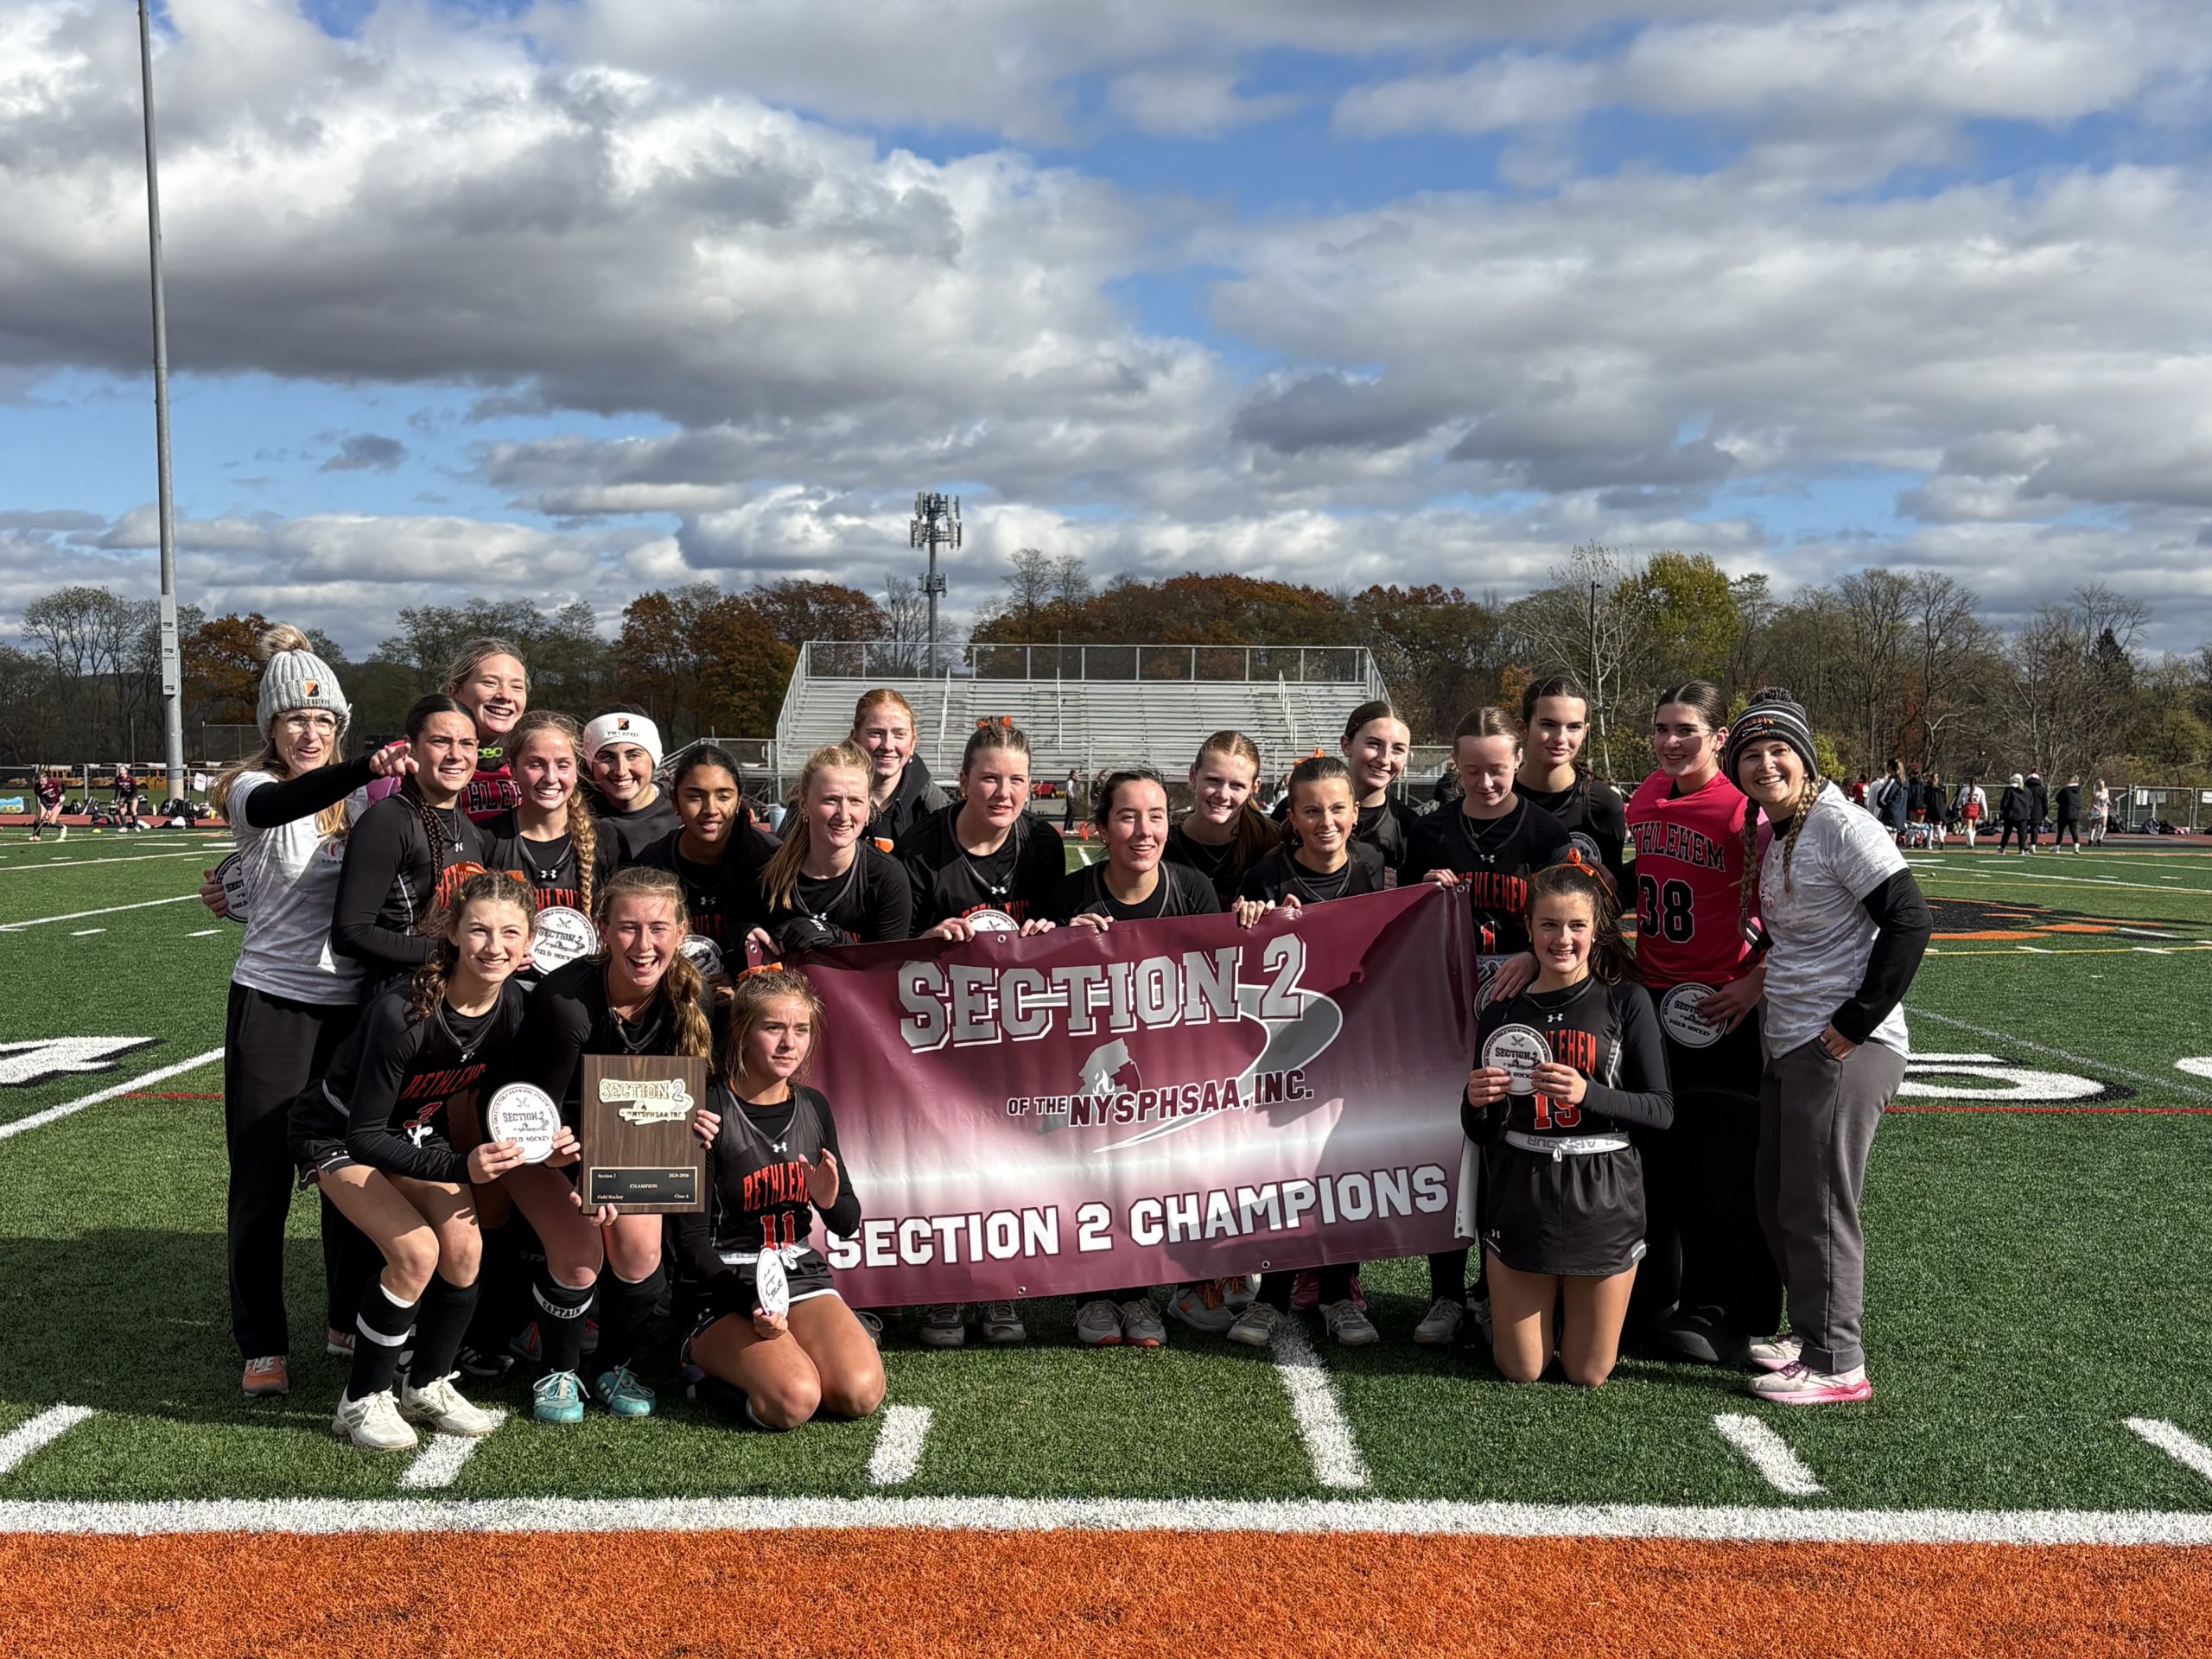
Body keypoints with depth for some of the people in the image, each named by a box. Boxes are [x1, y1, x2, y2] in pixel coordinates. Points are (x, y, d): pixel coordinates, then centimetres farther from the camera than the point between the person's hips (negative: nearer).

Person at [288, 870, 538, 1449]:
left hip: (417, 1130, 5)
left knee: (462, 1243, -14)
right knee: (416, 1250, -22)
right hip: (338, 1135, -5)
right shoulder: (401, 1012, -36)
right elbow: (365, 1137, -31)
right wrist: (459, 1168, -42)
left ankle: (428, 1387, 9)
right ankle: (362, 1401, -2)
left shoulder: (513, 1005, -18)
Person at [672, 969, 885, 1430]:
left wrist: (830, 1200, -13)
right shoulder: (710, 1111, -10)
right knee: (794, 1400, -29)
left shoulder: (813, 1106, 6)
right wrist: (750, 1303, -22)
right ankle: (708, 1360, 2)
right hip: (725, 1287, -5)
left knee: (861, 1394, -20)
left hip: (802, 1275, 5)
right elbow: (691, 1240, -10)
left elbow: (847, 1224, 12)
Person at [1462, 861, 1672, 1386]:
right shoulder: (1504, 1009, 3)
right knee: (1520, 1371, 8)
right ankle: (1546, 1298, 38)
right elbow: (1480, 1133, 7)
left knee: (1588, 1374, 7)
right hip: (1520, 1192, 2)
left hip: (1601, 1196, -1)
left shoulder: (1625, 1001, -3)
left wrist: (1588, 1094, -23)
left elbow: (1662, 1110, -7)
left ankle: (1576, 1297, 38)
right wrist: (1475, 1101, -16)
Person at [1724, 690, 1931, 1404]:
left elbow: (1909, 920, -19)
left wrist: (1856, 1022, -18)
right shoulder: (1773, 836, 13)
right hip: (1790, 1045, 9)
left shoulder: (1839, 827, -14)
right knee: (1778, 1204, 16)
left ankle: (1835, 1364, 8)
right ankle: (1809, 1332, 31)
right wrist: (1758, 979, 13)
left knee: (1817, 1208, -3)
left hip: (1846, 1049, -9)